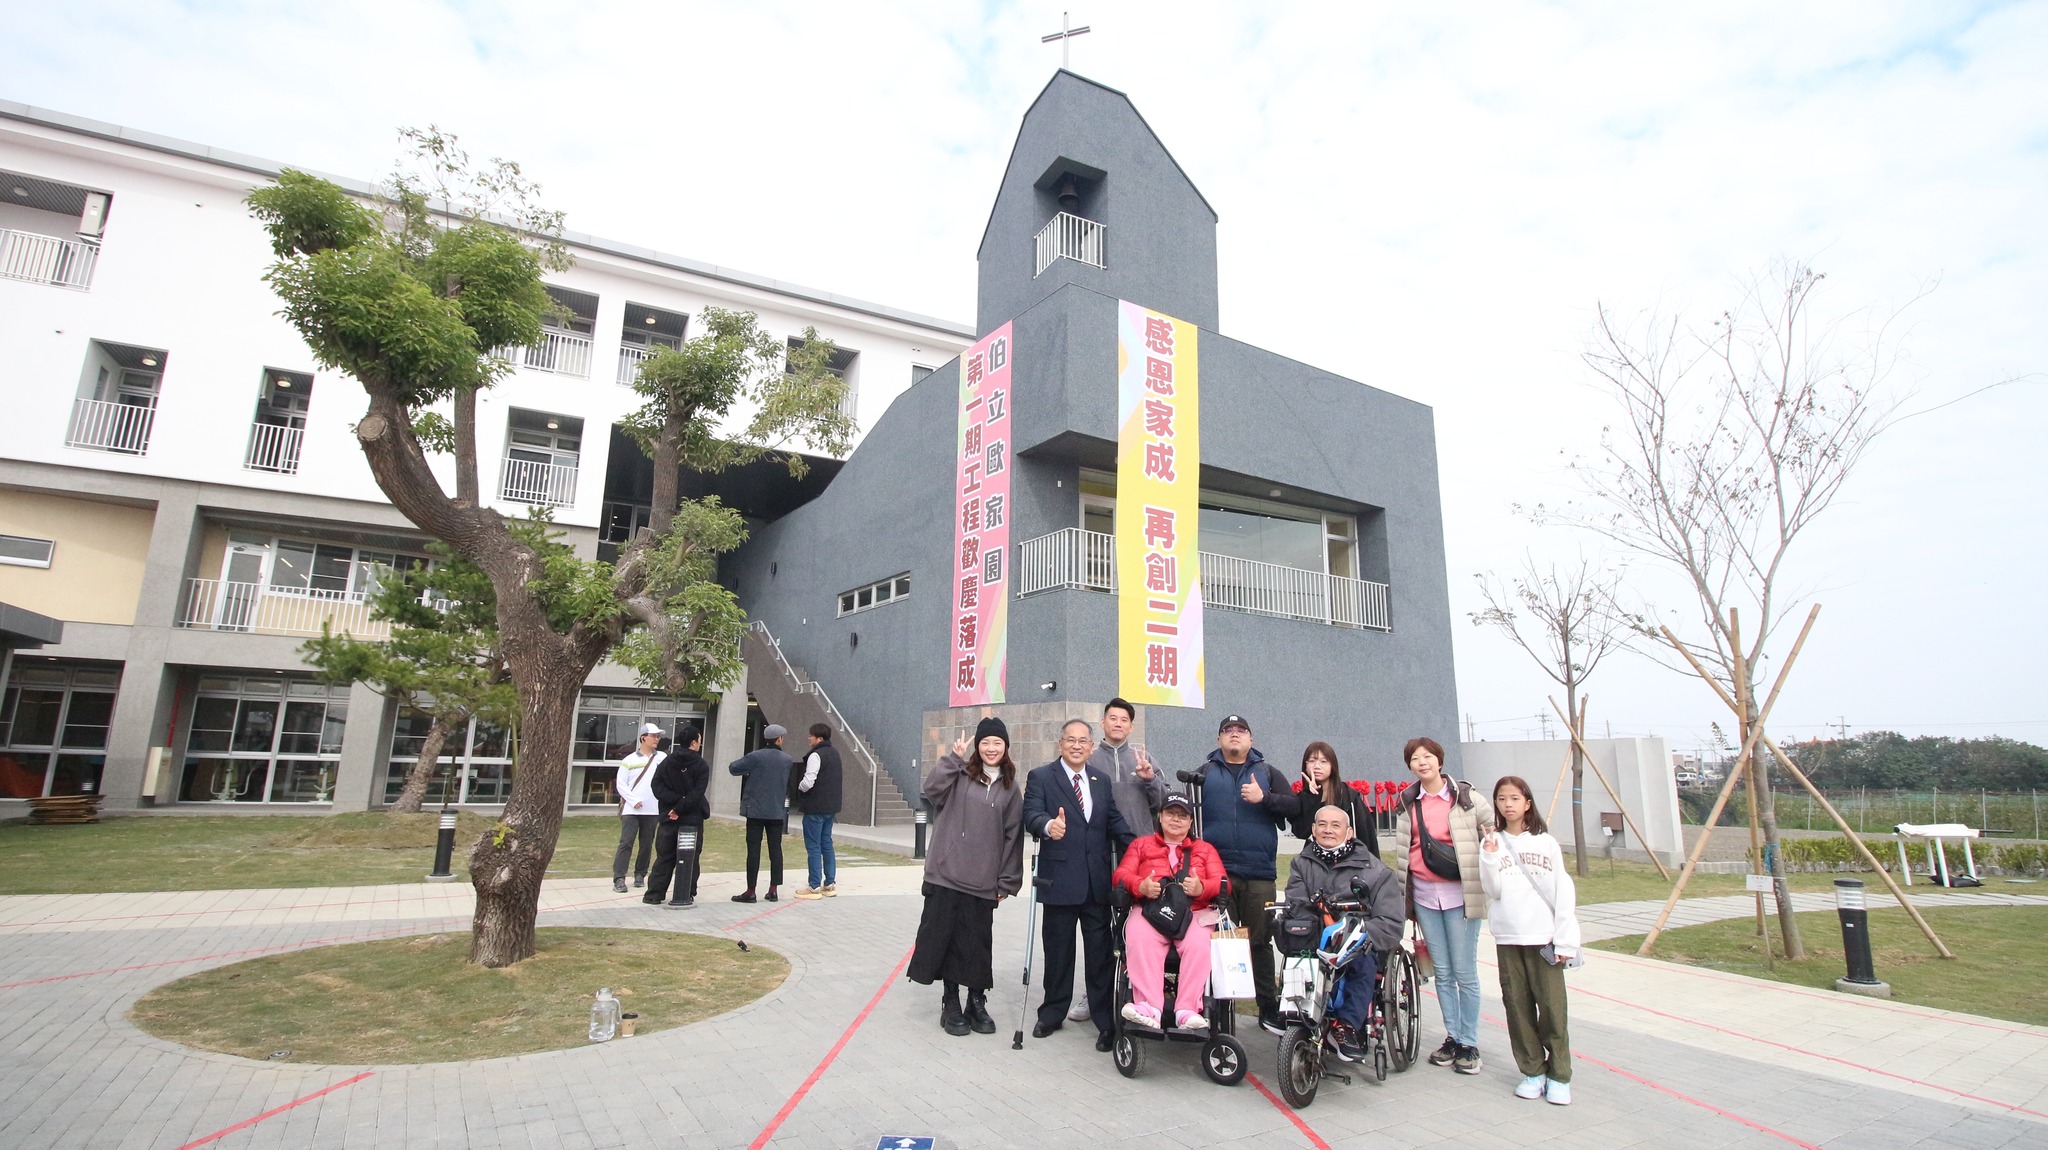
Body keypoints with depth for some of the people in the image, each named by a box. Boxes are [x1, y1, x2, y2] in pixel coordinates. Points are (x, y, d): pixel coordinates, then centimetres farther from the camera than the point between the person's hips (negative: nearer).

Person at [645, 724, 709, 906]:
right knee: (689, 859, 5)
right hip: (692, 819, -3)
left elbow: (657, 787, -3)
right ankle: (687, 895, 6)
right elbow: (696, 794, -17)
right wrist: (681, 808, -12)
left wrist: (676, 800, -6)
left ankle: (654, 893, 12)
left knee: (664, 857, 12)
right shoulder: (701, 765, -8)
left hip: (668, 818, 3)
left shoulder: (666, 762, 5)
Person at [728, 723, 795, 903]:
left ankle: (750, 891, 0)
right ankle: (773, 890, 10)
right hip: (777, 811, 3)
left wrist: (748, 769, 16)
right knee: (775, 849, 7)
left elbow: (733, 768, -2)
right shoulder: (787, 760, 3)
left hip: (756, 810, -3)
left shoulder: (755, 756, -9)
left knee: (754, 849, 0)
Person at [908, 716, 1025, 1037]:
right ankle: (951, 1003, 19)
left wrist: (1007, 882, 5)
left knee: (977, 942, 7)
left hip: (982, 881, 1)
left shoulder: (1010, 790, 8)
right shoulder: (960, 775, 3)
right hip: (946, 874, -1)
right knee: (945, 935, 4)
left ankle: (977, 1002, 24)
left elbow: (1013, 836, 8)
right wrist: (954, 757, -18)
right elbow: (932, 788, -16)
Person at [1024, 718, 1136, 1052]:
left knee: (1101, 951, 6)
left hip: (1098, 880, 3)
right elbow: (1032, 814, -16)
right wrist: (1048, 825, -38)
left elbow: (1115, 821, 14)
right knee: (1058, 951, 10)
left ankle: (1106, 1019, 16)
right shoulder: (1040, 777, -2)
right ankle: (1053, 1014, 26)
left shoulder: (1102, 781, 14)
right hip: (1060, 879, -3)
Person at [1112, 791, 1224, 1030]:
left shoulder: (1205, 849, 26)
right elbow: (1121, 875, 10)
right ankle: (1150, 1007, -40)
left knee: (1199, 944, -34)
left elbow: (1222, 883, 10)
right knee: (1139, 940, -34)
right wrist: (1140, 886, -13)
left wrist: (1201, 888, -13)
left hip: (1194, 913, 1)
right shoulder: (1141, 844, 24)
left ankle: (1187, 1010, -35)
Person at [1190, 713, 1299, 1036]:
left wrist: (1264, 798, -14)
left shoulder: (1266, 772, 11)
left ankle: (1269, 1007, 18)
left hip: (1259, 873, 1)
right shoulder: (1205, 772, 9)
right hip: (1216, 872, 0)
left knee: (1260, 940, 7)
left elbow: (1294, 805, 2)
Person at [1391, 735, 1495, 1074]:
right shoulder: (1407, 803, 8)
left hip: (1459, 893, -3)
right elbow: (1400, 850, 16)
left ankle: (1469, 1043, 13)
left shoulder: (1466, 798, -4)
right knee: (1442, 972, 10)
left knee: (1464, 972, 1)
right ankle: (1452, 1037, 21)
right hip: (1424, 894, 4)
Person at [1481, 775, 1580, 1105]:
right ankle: (1532, 1071, 17)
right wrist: (1490, 859, -15)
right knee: (1517, 1005, 5)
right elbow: (1494, 891, -1)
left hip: (1543, 937, -1)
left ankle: (1559, 1075, 12)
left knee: (1551, 1006, -1)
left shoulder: (1545, 843, 4)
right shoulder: (1492, 844, 5)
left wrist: (1565, 941, -2)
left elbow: (1563, 892, 2)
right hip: (1507, 938, 1)